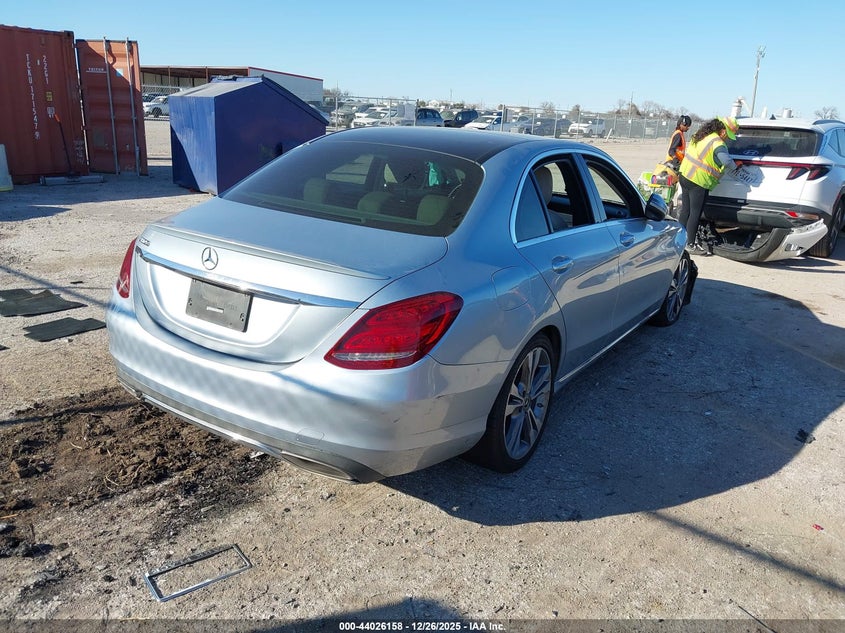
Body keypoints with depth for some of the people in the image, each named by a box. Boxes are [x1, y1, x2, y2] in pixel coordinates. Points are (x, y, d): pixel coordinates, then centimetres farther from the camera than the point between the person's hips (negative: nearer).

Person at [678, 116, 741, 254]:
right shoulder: (717, 143, -17)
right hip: (699, 182, -8)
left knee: (685, 210, 16)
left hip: (685, 175, 8)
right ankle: (691, 244, 8)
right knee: (695, 214, 1)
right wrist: (736, 169, -5)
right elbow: (728, 163, -25)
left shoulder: (700, 135, 10)